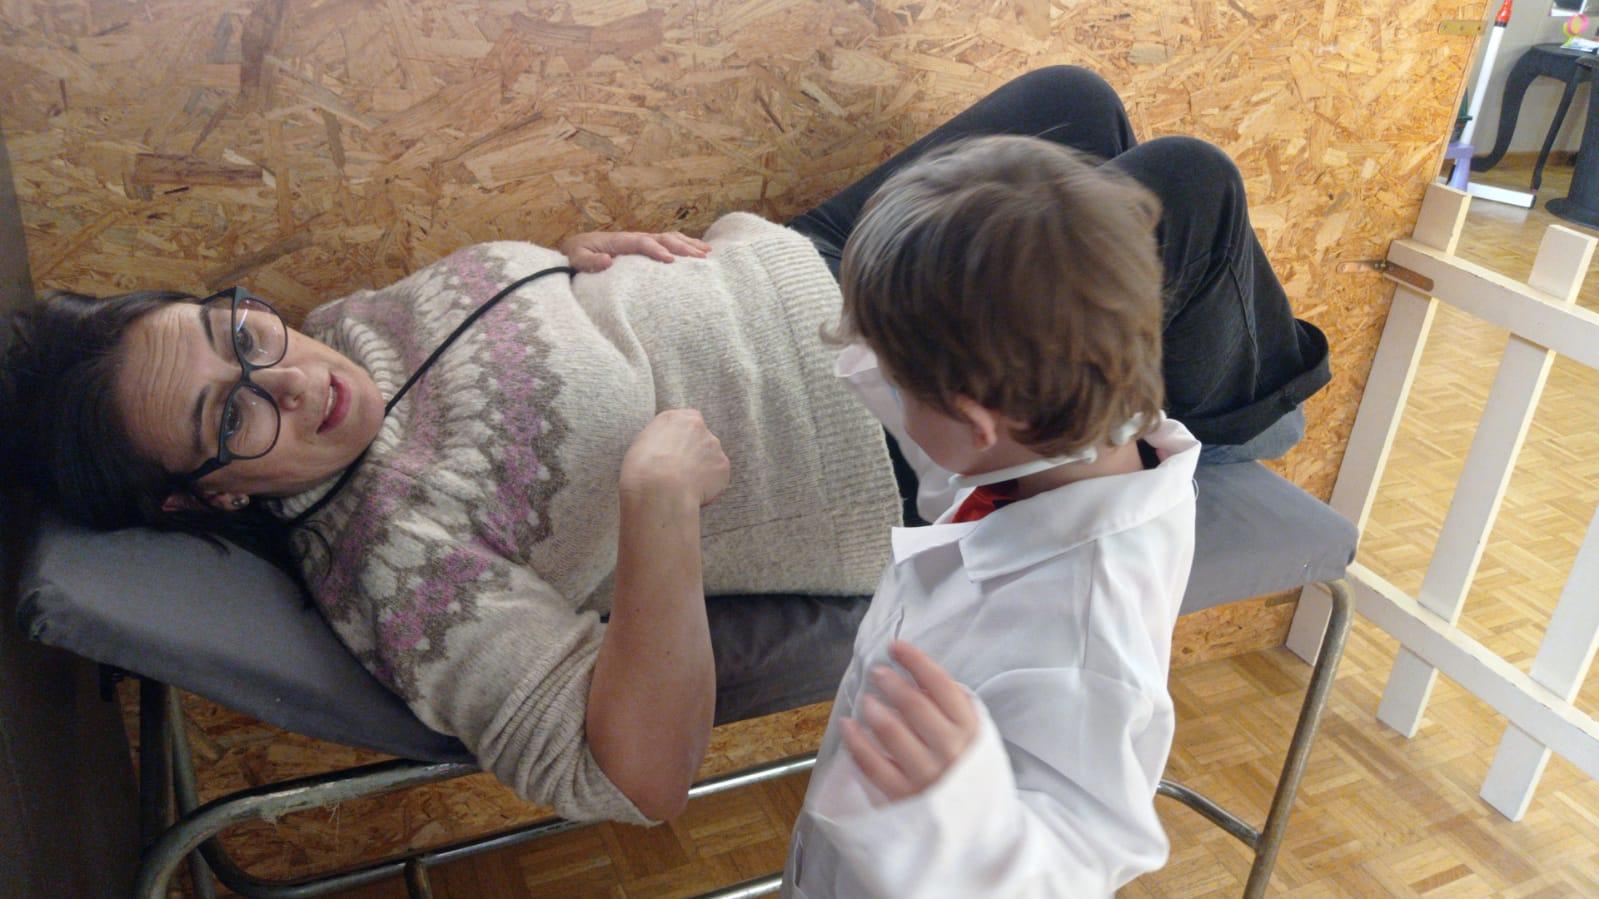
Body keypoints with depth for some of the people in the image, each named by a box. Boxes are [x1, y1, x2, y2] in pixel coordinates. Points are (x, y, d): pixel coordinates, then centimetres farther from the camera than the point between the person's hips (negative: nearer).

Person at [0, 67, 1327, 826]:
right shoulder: (399, 568, -28)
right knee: (1193, 181, -1)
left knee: (1075, 102, 18)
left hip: (805, 263, 8)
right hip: (899, 443, -7)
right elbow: (633, 777, -32)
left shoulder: (344, 327, -5)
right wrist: (659, 493, -41)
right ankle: (1238, 383, 35)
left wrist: (584, 252, -7)